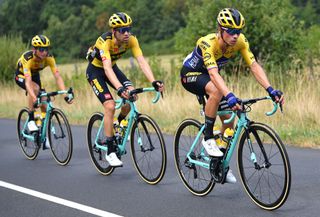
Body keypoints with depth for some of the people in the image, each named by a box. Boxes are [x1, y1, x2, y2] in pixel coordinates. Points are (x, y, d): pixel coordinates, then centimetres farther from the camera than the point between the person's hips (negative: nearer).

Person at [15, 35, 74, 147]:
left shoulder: (49, 58, -28)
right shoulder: (27, 58, -39)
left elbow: (57, 76, -33)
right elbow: (28, 81, -48)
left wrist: (65, 94, -47)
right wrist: (34, 98, -63)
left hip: (35, 75, 4)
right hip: (21, 76, -4)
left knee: (44, 105, -6)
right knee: (35, 88, -36)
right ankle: (31, 120, -23)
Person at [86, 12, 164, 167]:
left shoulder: (131, 40, -21)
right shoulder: (105, 41, -35)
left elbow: (142, 61, -29)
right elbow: (107, 68, -46)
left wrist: (154, 82, -44)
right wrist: (119, 88, -61)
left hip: (112, 67, 5)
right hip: (95, 71, -5)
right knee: (110, 106, -21)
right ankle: (110, 152, -11)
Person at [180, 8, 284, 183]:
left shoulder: (240, 41, -22)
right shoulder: (208, 43, -37)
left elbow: (254, 66, -25)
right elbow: (213, 74, -49)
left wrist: (270, 90, -39)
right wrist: (229, 96, -63)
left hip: (208, 75, 6)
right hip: (190, 74, -6)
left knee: (228, 118, -2)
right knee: (216, 91, -37)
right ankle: (208, 138, -22)